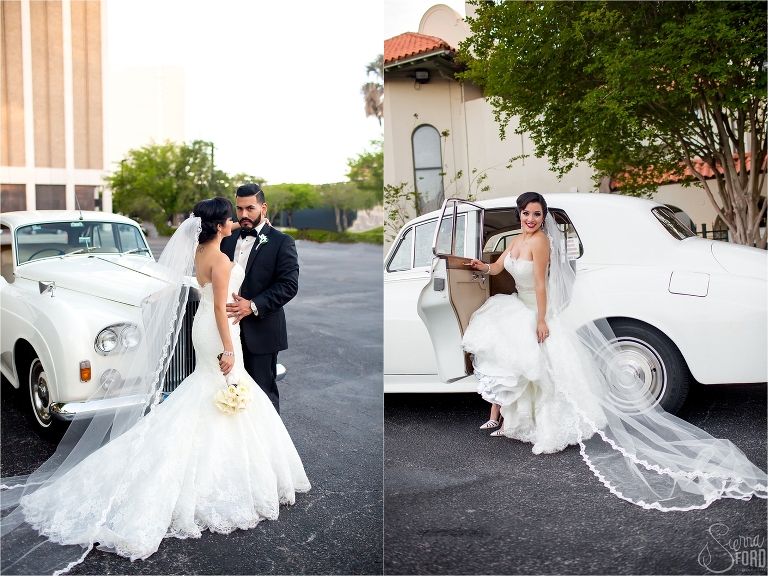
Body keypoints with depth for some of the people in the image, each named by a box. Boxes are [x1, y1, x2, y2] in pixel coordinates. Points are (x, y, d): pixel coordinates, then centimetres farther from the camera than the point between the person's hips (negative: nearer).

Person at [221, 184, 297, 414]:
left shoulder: (281, 242, -5)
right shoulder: (228, 240, 13)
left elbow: (289, 285, -13)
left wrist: (253, 306, -21)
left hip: (261, 332, -5)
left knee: (264, 392, 4)